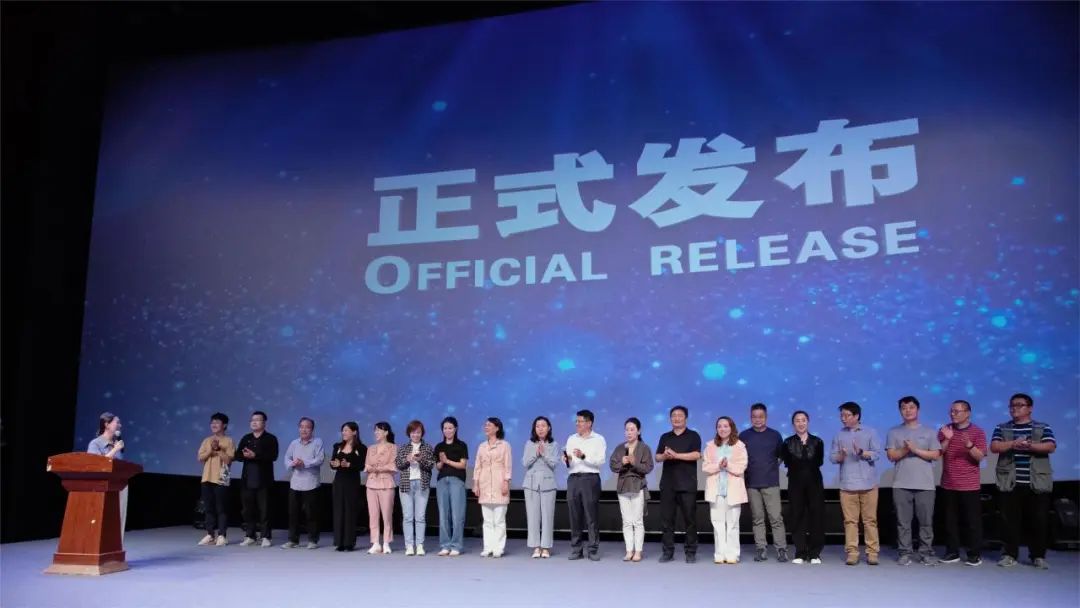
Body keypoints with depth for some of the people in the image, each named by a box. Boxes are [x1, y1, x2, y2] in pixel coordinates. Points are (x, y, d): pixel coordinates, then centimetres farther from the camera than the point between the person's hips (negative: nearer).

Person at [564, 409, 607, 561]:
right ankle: (576, 549, 12)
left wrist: (583, 457, -21)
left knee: (592, 516, -4)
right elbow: (568, 464, 11)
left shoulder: (598, 439, 2)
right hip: (573, 479, 4)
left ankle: (593, 550, 3)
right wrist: (567, 461, -10)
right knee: (575, 516, 4)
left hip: (590, 479, -4)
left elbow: (601, 461, -11)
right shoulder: (571, 439, 14)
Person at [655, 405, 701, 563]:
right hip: (667, 484, 3)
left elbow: (697, 455, -11)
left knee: (690, 518, -1)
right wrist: (665, 456, -13)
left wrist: (676, 455, -19)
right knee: (666, 518, 2)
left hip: (687, 484, -3)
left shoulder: (693, 436, 3)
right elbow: (657, 457, 9)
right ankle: (668, 551, 9)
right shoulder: (665, 437, 15)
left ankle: (691, 552, 7)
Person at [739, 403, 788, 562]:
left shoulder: (775, 435, 5)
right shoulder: (743, 436, 5)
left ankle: (782, 549, 2)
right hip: (751, 483, 1)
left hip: (771, 483, -1)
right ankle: (761, 549, 11)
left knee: (776, 517, -4)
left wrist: (772, 467, 2)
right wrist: (745, 469, 0)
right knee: (757, 519, 5)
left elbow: (781, 456, 13)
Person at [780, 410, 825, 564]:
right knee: (797, 517, 0)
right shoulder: (788, 443, 7)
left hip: (814, 482, 0)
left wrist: (799, 463, -4)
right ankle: (800, 553, 7)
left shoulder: (817, 441, 9)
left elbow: (819, 461, -1)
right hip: (796, 483, 0)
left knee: (816, 516, -2)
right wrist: (809, 463, -5)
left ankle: (815, 553, 7)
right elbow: (788, 462, -2)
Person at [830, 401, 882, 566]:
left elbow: (877, 454, -5)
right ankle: (852, 552, 6)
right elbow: (832, 457, 4)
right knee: (850, 520, 2)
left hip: (868, 483, -2)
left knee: (870, 520, 1)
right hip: (847, 484, 2)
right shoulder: (839, 435, 10)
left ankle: (872, 552, 8)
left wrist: (862, 452, -21)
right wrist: (841, 455, -16)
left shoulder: (870, 432, 4)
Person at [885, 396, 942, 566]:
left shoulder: (929, 432, 8)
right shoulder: (894, 432, 9)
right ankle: (905, 554, 6)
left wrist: (915, 449, -10)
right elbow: (891, 455, 1)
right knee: (903, 522, 1)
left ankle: (926, 554, 9)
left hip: (925, 485, 0)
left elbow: (935, 455, -1)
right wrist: (906, 449, -15)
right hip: (901, 485, 0)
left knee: (926, 522, 2)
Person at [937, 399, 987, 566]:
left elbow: (980, 457, -9)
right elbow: (937, 453, 0)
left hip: (969, 485, -3)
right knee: (950, 520, 8)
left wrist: (969, 445, -26)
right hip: (948, 484, 3)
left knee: (972, 520, 0)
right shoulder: (944, 430, 6)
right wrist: (947, 439, -15)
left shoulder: (978, 432, -2)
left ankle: (975, 554, 8)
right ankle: (952, 552, 15)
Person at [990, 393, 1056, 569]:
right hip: (1010, 483, 1)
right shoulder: (1001, 428, 10)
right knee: (1010, 520, 2)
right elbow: (994, 447, -4)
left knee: (1038, 520, 1)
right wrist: (1014, 444, -18)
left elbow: (1051, 447, -8)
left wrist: (1030, 446, -21)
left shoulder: (1043, 428, 8)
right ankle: (1010, 555, 9)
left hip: (1037, 483, 0)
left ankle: (1039, 556, 14)